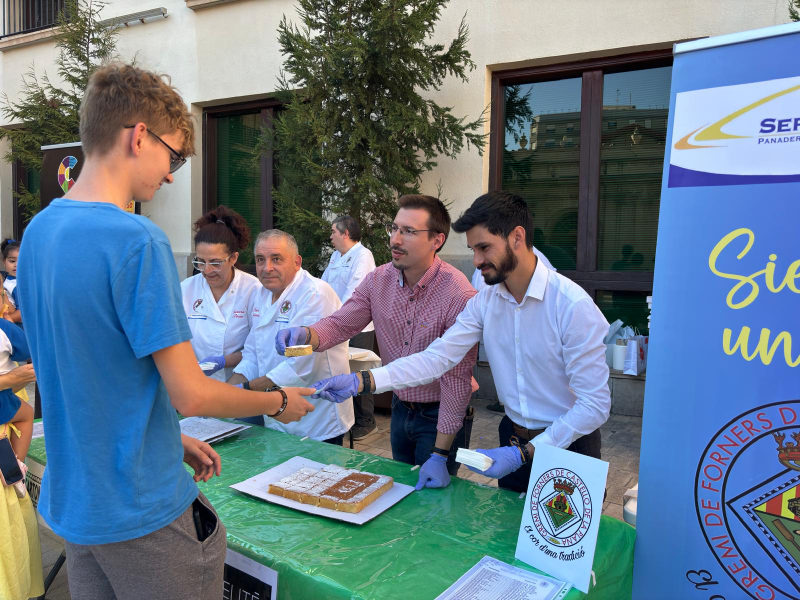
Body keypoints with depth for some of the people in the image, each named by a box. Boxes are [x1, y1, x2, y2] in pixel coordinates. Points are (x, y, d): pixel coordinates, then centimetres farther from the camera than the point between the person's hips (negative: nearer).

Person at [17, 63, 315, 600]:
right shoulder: (138, 240, -24)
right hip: (142, 510, -8)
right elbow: (191, 395, -22)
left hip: (70, 501, 8)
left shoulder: (38, 230, 3)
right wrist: (280, 403, -5)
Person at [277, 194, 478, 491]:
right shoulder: (378, 280, -7)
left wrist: (440, 454, -22)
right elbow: (340, 324, -8)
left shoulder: (458, 294, -26)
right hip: (400, 408, 6)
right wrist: (306, 334, -32)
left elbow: (457, 379, -24)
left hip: (439, 416, -6)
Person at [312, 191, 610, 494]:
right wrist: (360, 381, -22)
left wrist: (522, 454, -25)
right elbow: (437, 357, -11)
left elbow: (594, 405, -22)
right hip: (513, 439, 5)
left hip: (567, 445, -5)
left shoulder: (573, 305, -23)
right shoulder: (484, 301, -4)